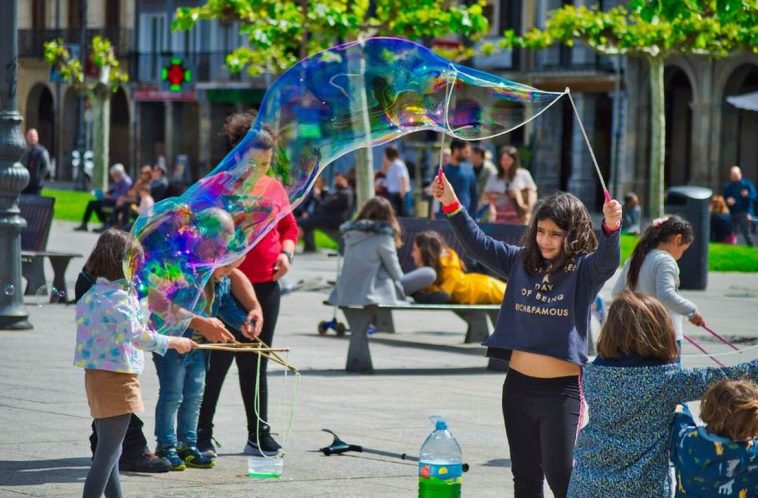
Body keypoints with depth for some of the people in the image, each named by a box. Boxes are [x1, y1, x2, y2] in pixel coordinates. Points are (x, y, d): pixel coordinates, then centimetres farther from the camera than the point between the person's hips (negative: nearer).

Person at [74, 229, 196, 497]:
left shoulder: (90, 294, 9)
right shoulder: (116, 297, -19)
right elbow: (138, 336, -26)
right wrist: (174, 342, -16)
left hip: (95, 376, 10)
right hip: (116, 379, -10)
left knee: (108, 451, 17)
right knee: (108, 452, -7)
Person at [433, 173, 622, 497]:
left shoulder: (584, 269, -7)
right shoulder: (521, 261, 6)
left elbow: (607, 260, -26)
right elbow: (478, 245, 8)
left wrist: (611, 228, -46)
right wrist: (451, 205, -4)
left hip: (562, 389, -5)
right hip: (518, 385, 5)